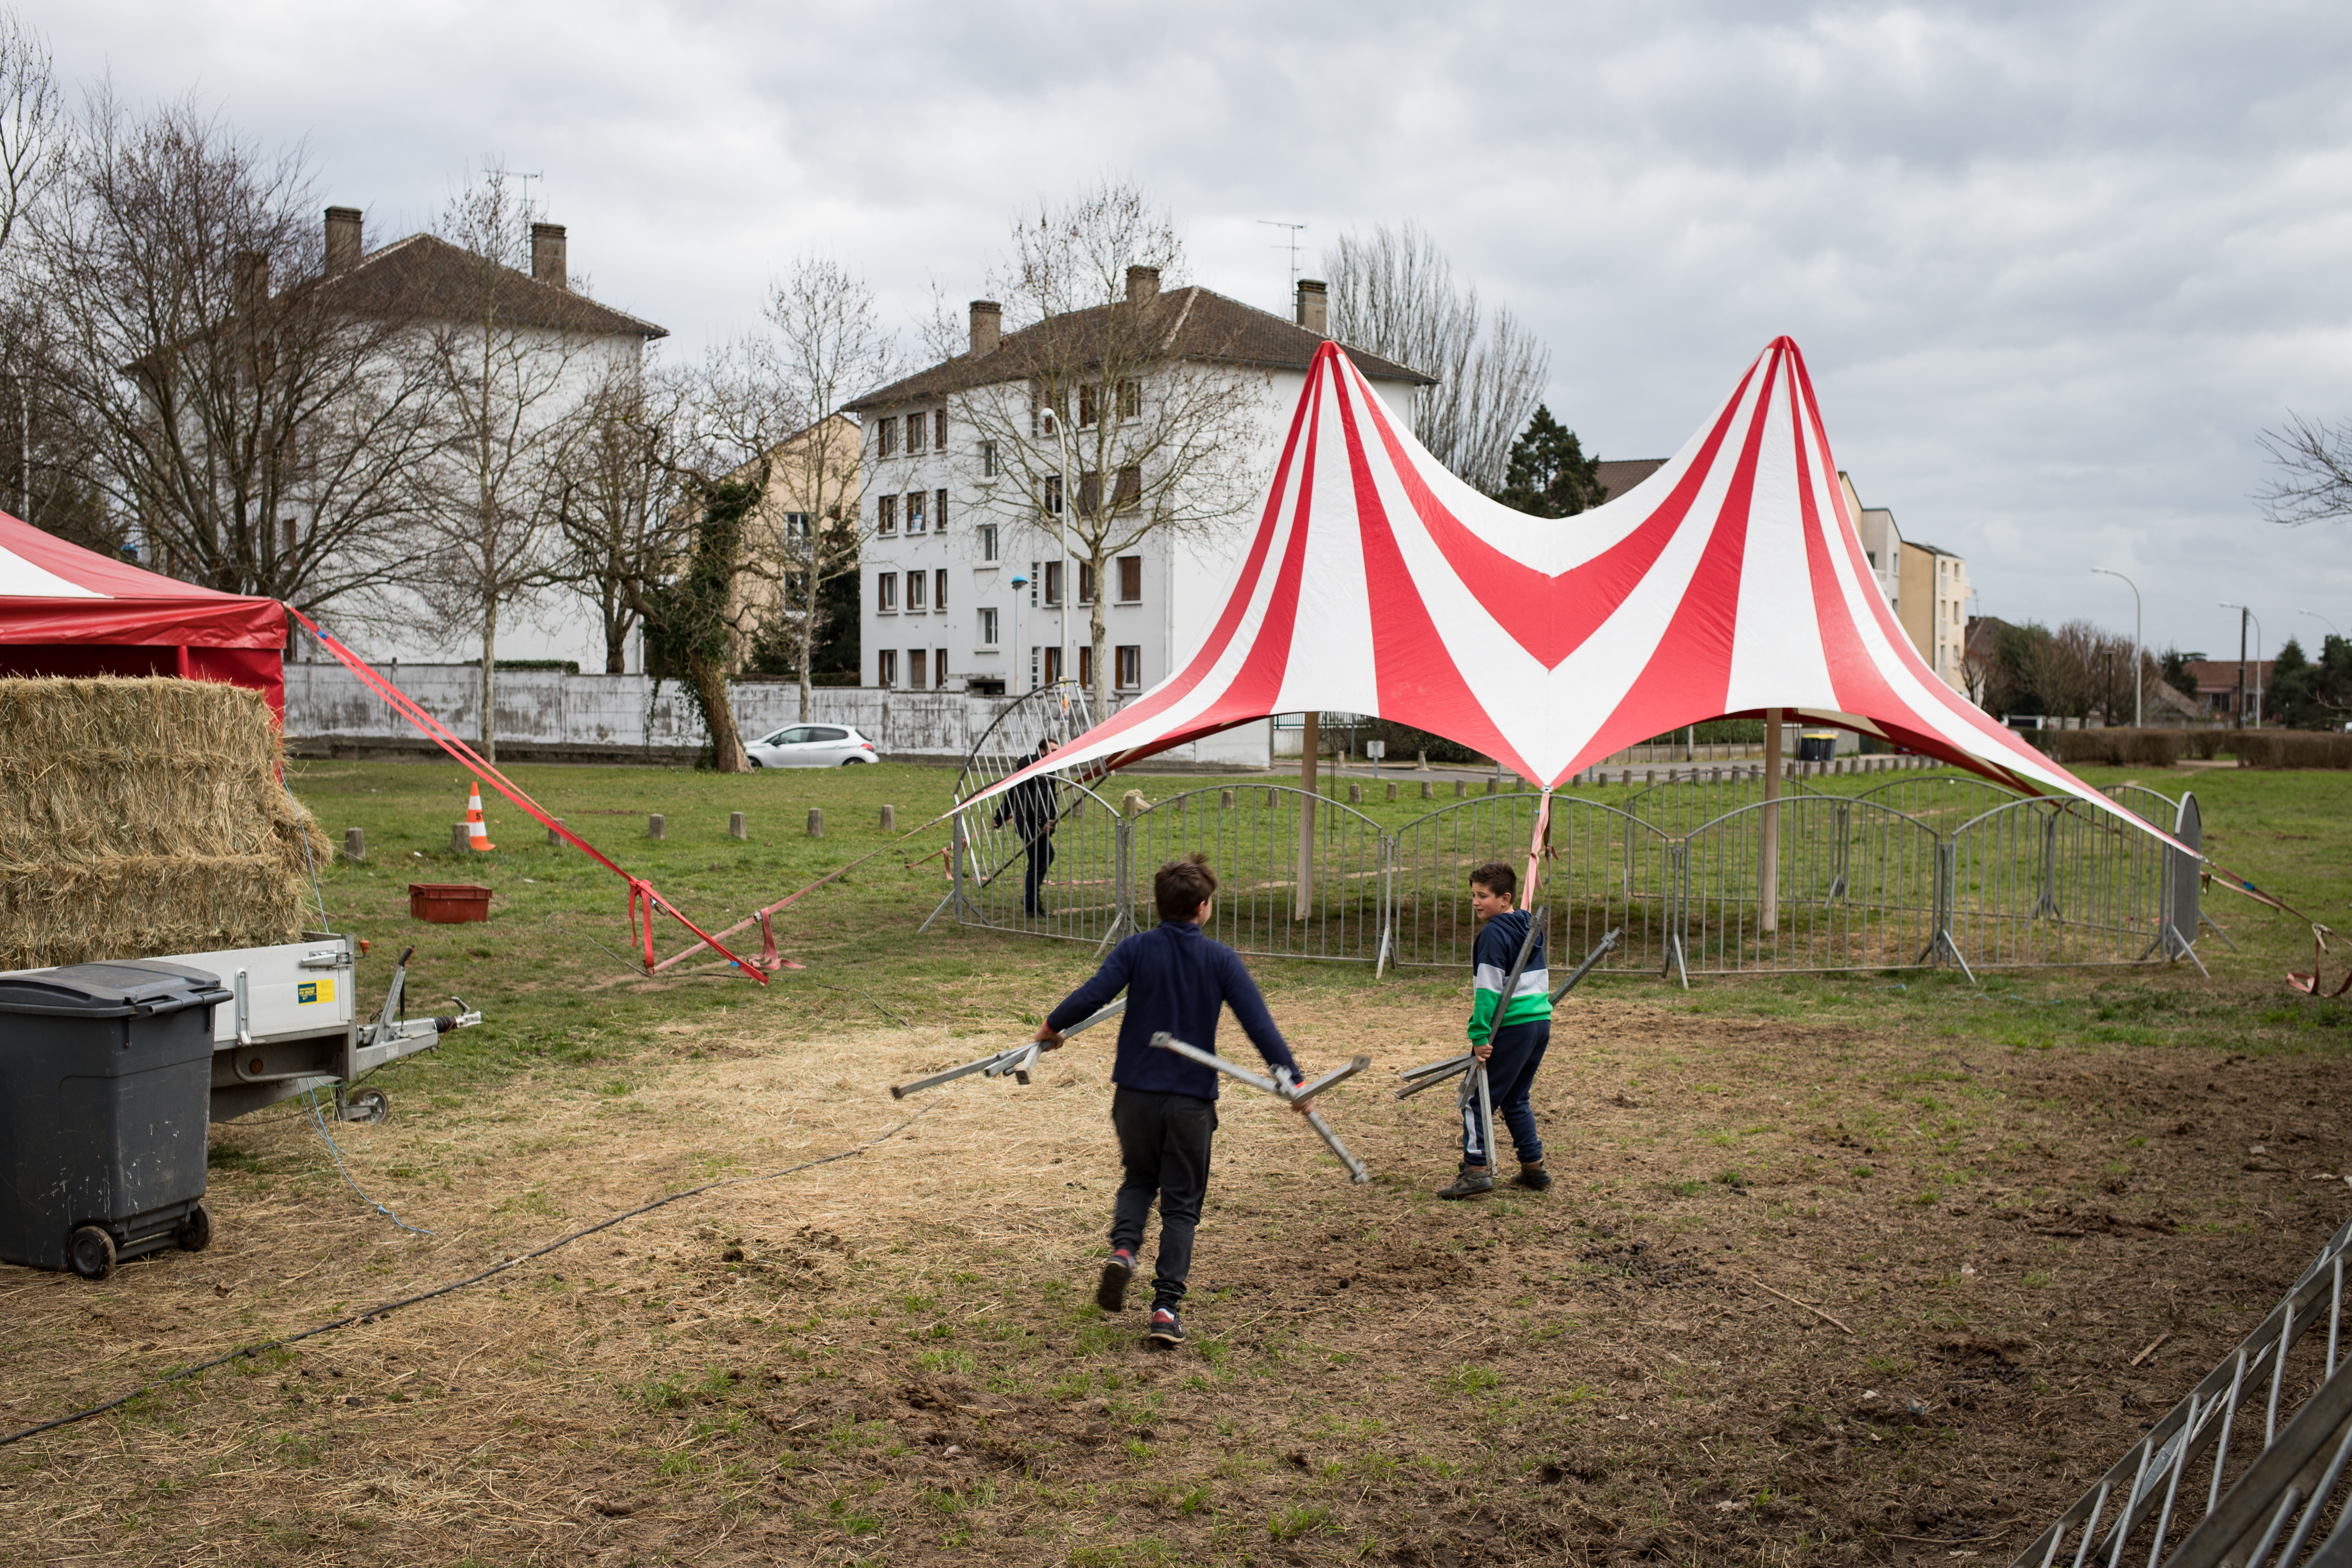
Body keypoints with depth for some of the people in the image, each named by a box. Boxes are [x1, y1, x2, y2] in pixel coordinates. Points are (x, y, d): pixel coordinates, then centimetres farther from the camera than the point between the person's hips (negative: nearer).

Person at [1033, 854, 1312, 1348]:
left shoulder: (1136, 949, -4)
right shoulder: (1220, 959, -5)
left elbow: (1092, 995, -13)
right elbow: (1258, 1022, -10)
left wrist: (1052, 1027, 5)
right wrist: (1292, 1080, -7)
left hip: (1135, 1092, 1)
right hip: (1191, 1099, -1)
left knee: (1139, 1178, 25)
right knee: (1182, 1203, 9)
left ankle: (1123, 1249, -1)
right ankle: (1166, 1307, 2)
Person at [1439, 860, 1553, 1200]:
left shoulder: (1494, 934, -13)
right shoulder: (1531, 928, 15)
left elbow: (1488, 989, -17)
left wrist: (1480, 1036, -16)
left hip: (1511, 1027, -9)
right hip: (1541, 1020, 9)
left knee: (1477, 1097, -4)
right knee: (1515, 1098, 20)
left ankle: (1477, 1170, -8)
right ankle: (1534, 1168, 20)